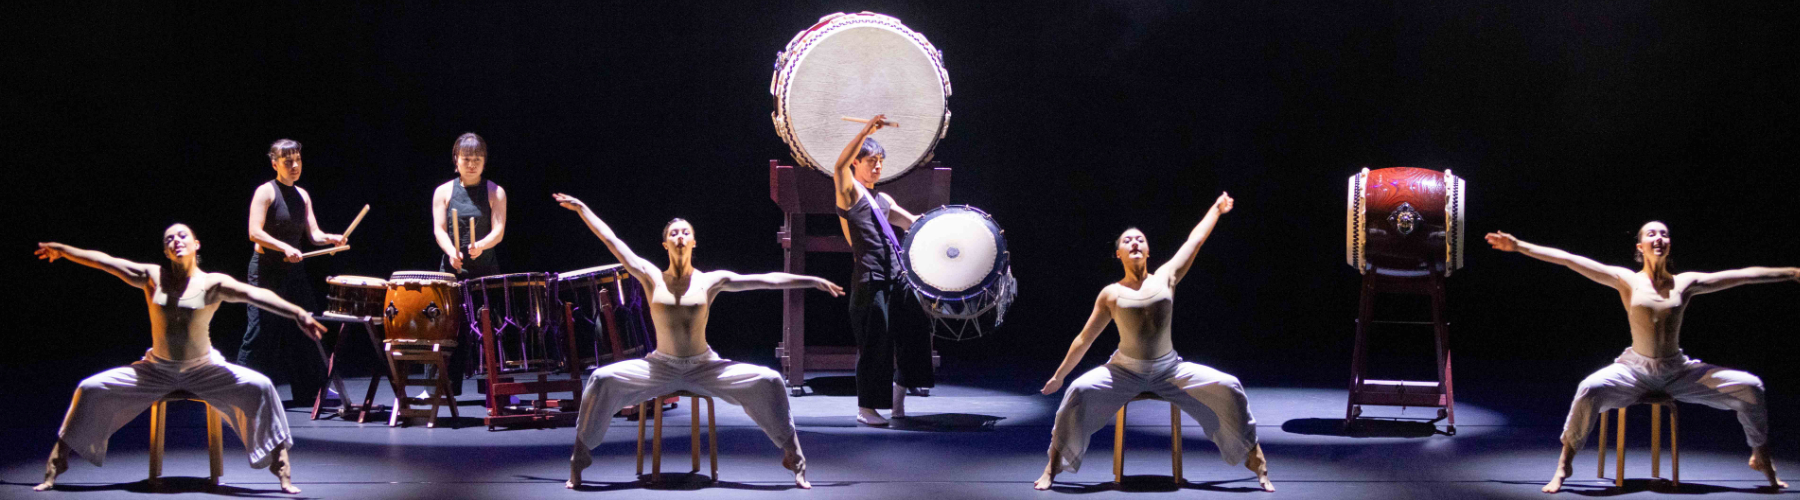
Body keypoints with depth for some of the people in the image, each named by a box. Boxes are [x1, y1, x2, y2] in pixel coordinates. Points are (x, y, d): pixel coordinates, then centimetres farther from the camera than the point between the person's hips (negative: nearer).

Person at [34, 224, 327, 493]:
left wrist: (297, 313, -41)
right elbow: (104, 261, 3)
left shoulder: (213, 284, -11)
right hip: (156, 370, 2)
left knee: (259, 387, -24)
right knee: (91, 390, -9)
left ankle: (283, 471, -16)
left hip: (204, 370, -2)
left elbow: (254, 295, -28)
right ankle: (55, 466, 7)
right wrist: (61, 250, 10)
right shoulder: (152, 278, -4)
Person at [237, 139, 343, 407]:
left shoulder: (302, 196, 12)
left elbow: (312, 233, 8)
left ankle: (311, 391, 16)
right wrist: (284, 247, -29)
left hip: (294, 270, 7)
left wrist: (330, 238, -13)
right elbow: (255, 232, -18)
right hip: (266, 271, -6)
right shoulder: (266, 192, -8)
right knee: (259, 333, -8)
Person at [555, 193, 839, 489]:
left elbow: (766, 280, -1)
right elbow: (611, 240, 4)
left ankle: (792, 455, 0)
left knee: (770, 382, -17)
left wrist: (813, 281, -1)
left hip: (705, 368, 0)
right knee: (602, 380, -24)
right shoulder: (651, 278, 1)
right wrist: (581, 209, 5)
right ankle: (579, 459, -11)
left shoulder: (711, 281, 0)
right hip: (660, 367, 0)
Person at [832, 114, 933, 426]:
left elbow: (913, 223, 25)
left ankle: (898, 403, 16)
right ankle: (866, 409, 2)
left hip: (897, 277, 7)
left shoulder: (882, 200, 23)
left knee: (911, 334, 5)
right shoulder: (850, 192, 2)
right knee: (875, 343, -6)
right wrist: (866, 132, -26)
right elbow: (840, 165, -18)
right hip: (869, 280, -7)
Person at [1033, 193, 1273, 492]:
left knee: (1228, 389, -16)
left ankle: (1256, 462, -2)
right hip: (1124, 371, -1)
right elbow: (1084, 339, 8)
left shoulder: (1165, 277, 4)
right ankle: (1052, 468, -16)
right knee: (1080, 391, -29)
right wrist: (1058, 376, 11)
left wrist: (1217, 209, 26)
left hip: (1170, 370, 1)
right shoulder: (1111, 294, 1)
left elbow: (1195, 240, 16)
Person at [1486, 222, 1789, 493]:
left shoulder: (1686, 283, 5)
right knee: (1591, 388, -34)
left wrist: (1792, 273, 6)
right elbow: (1568, 260, -6)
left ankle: (1761, 459, 14)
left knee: (1750, 387, -11)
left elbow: (1744, 275, 6)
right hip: (1635, 369, -3)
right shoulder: (1627, 281, -1)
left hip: (1679, 371, 3)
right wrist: (1519, 246, -10)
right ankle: (1564, 465, -19)